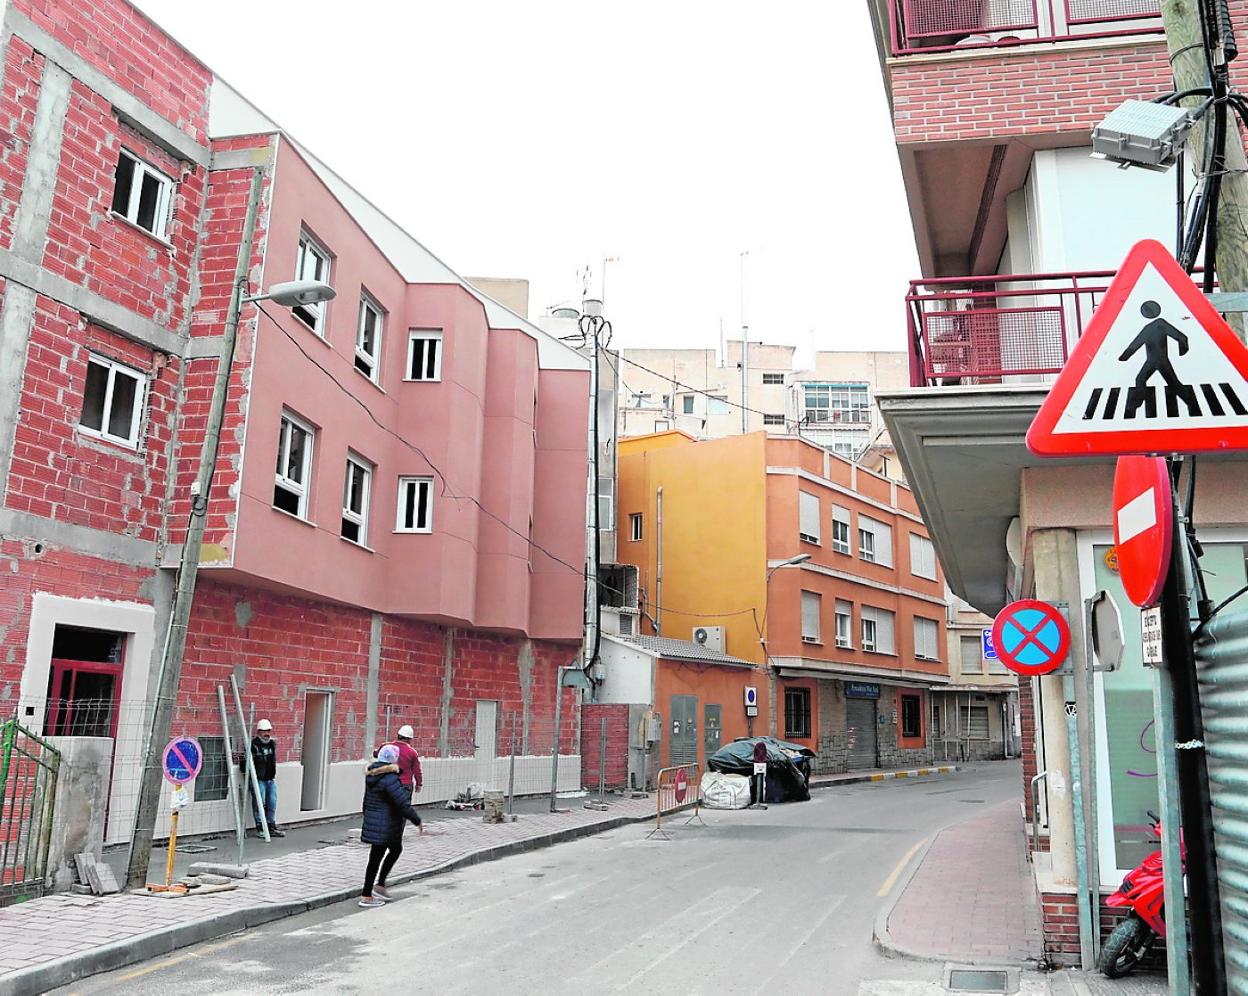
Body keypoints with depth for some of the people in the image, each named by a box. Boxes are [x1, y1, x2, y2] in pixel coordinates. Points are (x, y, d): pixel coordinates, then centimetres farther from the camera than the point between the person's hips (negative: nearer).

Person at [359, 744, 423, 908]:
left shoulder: (372, 774, 6)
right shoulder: (390, 778, -23)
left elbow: (367, 799, 16)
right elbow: (403, 803, -23)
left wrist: (367, 815, 26)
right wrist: (418, 821, -14)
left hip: (372, 820, 9)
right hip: (385, 825, -9)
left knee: (396, 849, 21)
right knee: (376, 858, 3)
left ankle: (380, 885, 24)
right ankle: (366, 897, 12)